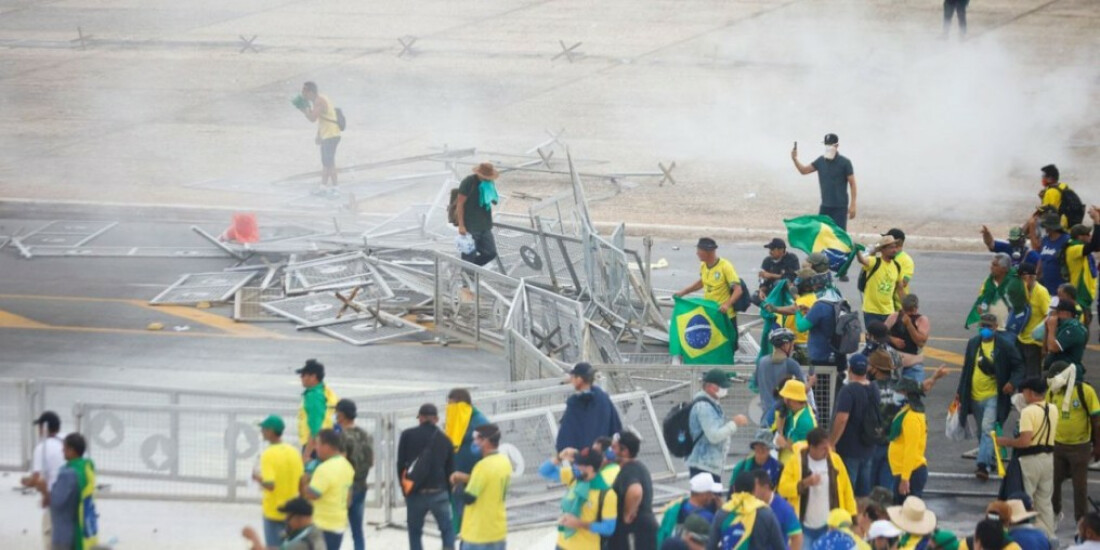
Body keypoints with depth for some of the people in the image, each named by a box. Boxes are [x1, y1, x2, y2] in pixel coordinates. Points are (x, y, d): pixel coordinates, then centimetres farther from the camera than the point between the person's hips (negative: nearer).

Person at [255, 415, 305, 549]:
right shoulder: (294, 452, 0)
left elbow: (270, 485, -25)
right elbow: (302, 481, 5)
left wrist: (258, 478, -7)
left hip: (273, 511, -5)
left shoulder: (268, 455, -18)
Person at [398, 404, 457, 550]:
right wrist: (448, 494, 17)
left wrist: (405, 486, 14)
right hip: (439, 493, 0)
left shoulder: (407, 436, -1)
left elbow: (400, 464, 0)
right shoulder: (444, 439, 4)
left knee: (415, 531, 13)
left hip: (415, 493, 0)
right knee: (447, 528, 12)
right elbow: (450, 470, 8)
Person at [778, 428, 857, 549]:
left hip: (829, 527, 2)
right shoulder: (796, 460, -6)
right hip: (803, 525, -2)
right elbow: (783, 488, -10)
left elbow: (846, 490, 3)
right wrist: (804, 483, -25)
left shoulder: (835, 460, 0)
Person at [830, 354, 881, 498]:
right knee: (864, 493, 11)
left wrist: (831, 443, -18)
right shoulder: (874, 390, 8)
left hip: (848, 450, -7)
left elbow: (842, 419, -25)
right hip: (867, 448, 7)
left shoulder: (848, 390, -17)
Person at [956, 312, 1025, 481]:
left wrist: (1013, 383, -20)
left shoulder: (1005, 345, -8)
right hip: (975, 396, 6)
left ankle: (983, 465, -21)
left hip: (993, 396, -6)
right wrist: (960, 391, 16)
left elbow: (1018, 366, -2)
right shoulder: (973, 343, 7)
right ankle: (989, 460, 31)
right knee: (982, 433, 15)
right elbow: (967, 369, 15)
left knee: (987, 429, -17)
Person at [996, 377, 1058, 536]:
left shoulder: (1028, 412, -18)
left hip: (1030, 459, -7)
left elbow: (1025, 441, -25)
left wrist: (1005, 441, -11)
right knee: (1045, 502, 15)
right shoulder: (1053, 410, 5)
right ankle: (1048, 536, 17)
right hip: (1048, 458, 7)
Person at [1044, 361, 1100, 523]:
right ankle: (1053, 514, 32)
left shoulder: (1085, 391, -15)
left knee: (1080, 486, 6)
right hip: (1057, 445, 4)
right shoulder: (1052, 392, -2)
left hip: (1079, 447, -4)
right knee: (1052, 482, 10)